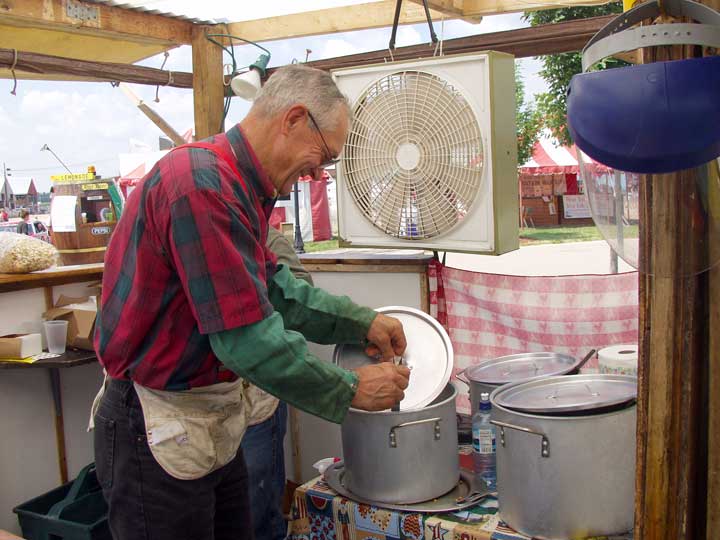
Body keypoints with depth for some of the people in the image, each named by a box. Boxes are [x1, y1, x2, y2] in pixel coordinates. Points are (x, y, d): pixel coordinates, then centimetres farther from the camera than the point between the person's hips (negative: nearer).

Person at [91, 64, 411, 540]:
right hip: (158, 431, -9)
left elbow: (277, 288, 14)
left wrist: (361, 322, 4)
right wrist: (350, 391, -16)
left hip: (213, 426, 9)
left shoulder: (236, 188, 8)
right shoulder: (202, 185, -26)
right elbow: (249, 340, -27)